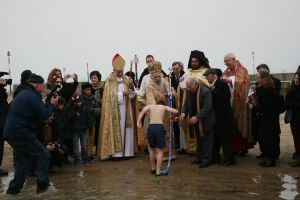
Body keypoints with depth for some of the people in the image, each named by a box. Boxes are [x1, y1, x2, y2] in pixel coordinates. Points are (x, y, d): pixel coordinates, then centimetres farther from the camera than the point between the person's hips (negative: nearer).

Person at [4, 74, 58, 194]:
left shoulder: (22, 94, 18)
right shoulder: (33, 96, -12)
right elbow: (44, 115, -15)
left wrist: (45, 116, 16)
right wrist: (51, 105, 2)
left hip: (11, 133, 9)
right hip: (22, 134, -9)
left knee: (24, 160, 20)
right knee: (43, 155, 6)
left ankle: (14, 188, 20)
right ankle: (42, 184, 5)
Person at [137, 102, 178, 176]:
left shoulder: (150, 106, 19)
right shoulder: (164, 107, 17)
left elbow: (143, 111, 0)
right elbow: (176, 111, 10)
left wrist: (138, 122, -7)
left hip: (150, 127, 3)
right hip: (159, 127, -2)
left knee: (152, 149, 20)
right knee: (160, 151, 6)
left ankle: (153, 169, 30)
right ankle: (158, 172, 3)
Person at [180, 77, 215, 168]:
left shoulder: (206, 92, -23)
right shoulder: (189, 91, 0)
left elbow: (207, 107, -25)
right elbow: (186, 103, 8)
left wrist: (197, 117, -31)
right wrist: (183, 113, -12)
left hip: (206, 121, -7)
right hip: (196, 121, 7)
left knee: (206, 141, 3)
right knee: (199, 140, 18)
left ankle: (206, 159, 12)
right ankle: (199, 157, 29)